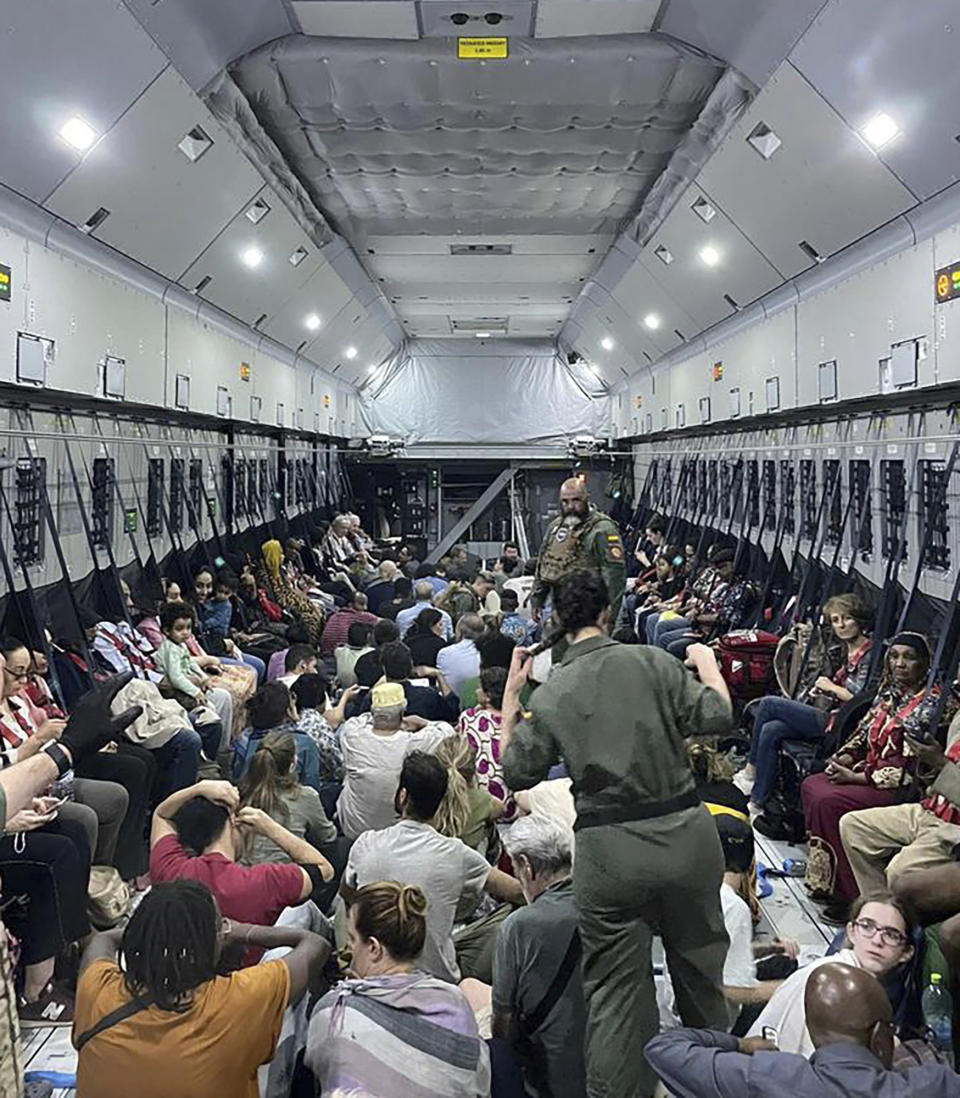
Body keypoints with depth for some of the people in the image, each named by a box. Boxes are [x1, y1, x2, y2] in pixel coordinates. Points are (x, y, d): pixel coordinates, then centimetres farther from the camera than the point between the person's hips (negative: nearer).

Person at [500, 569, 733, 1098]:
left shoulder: (548, 694, -1)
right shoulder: (650, 661, -6)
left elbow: (516, 772, 5)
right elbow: (715, 718, -7)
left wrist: (510, 694, 11)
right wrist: (707, 663, 11)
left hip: (608, 851, -1)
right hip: (684, 835, 1)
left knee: (615, 990, 11)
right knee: (698, 964, 22)